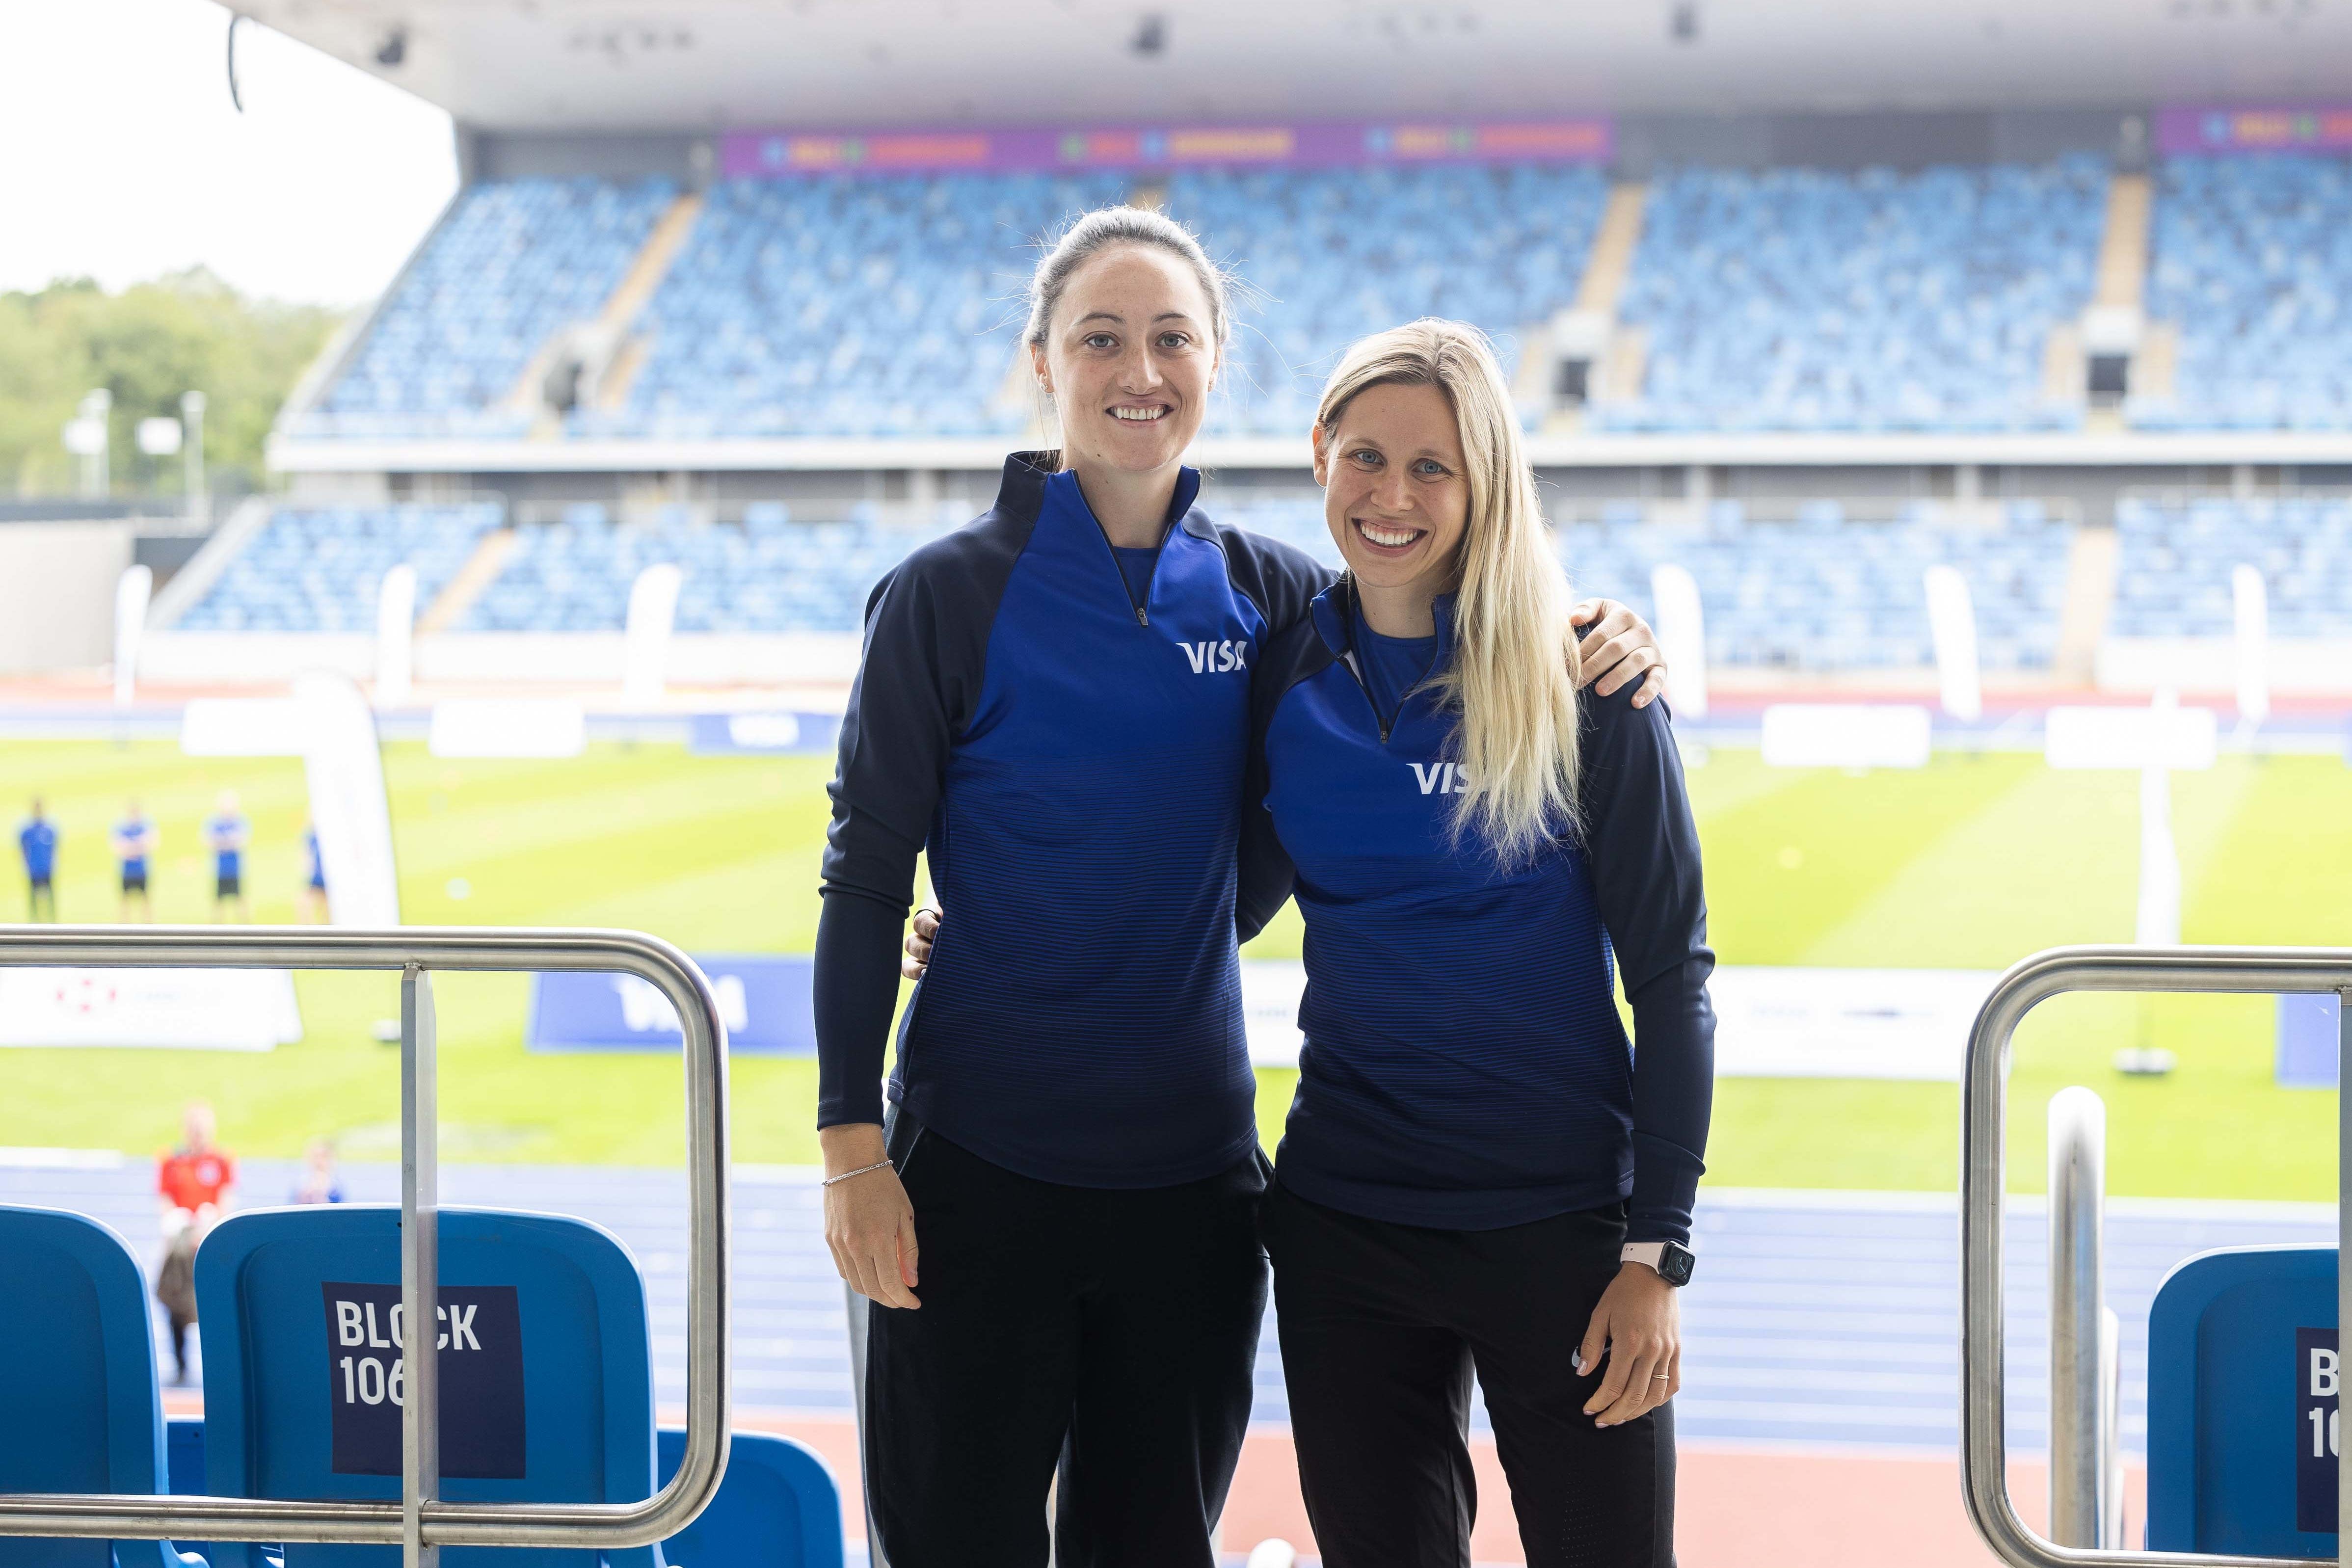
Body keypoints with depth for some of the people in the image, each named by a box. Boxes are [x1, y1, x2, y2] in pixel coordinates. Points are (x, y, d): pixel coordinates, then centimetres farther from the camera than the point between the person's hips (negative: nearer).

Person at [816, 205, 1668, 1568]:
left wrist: (1594, 639, -7)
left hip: (1190, 1172, 4)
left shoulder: (1260, 590, 3)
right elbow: (865, 879, -6)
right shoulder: (954, 594, -7)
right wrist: (853, 1147, -12)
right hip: (978, 1163, -3)